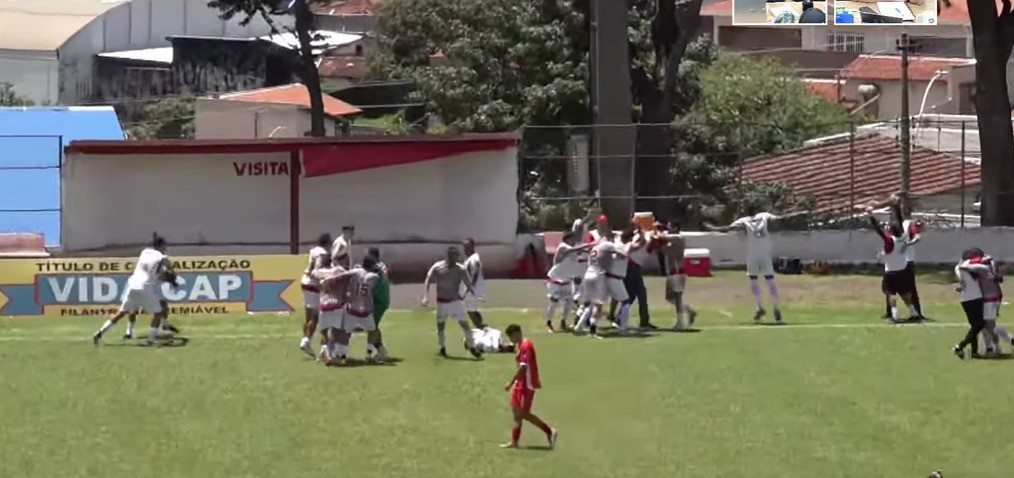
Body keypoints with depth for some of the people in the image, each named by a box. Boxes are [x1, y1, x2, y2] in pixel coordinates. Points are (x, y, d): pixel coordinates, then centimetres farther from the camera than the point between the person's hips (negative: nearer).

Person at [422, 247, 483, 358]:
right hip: (441, 302, 1)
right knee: (440, 325, 9)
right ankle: (442, 348, 27)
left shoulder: (460, 269, -9)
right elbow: (427, 282, -5)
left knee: (464, 324, -8)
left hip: (455, 301, -1)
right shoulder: (437, 267, -10)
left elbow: (468, 285, -7)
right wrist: (426, 297, -15)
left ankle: (472, 347, -3)